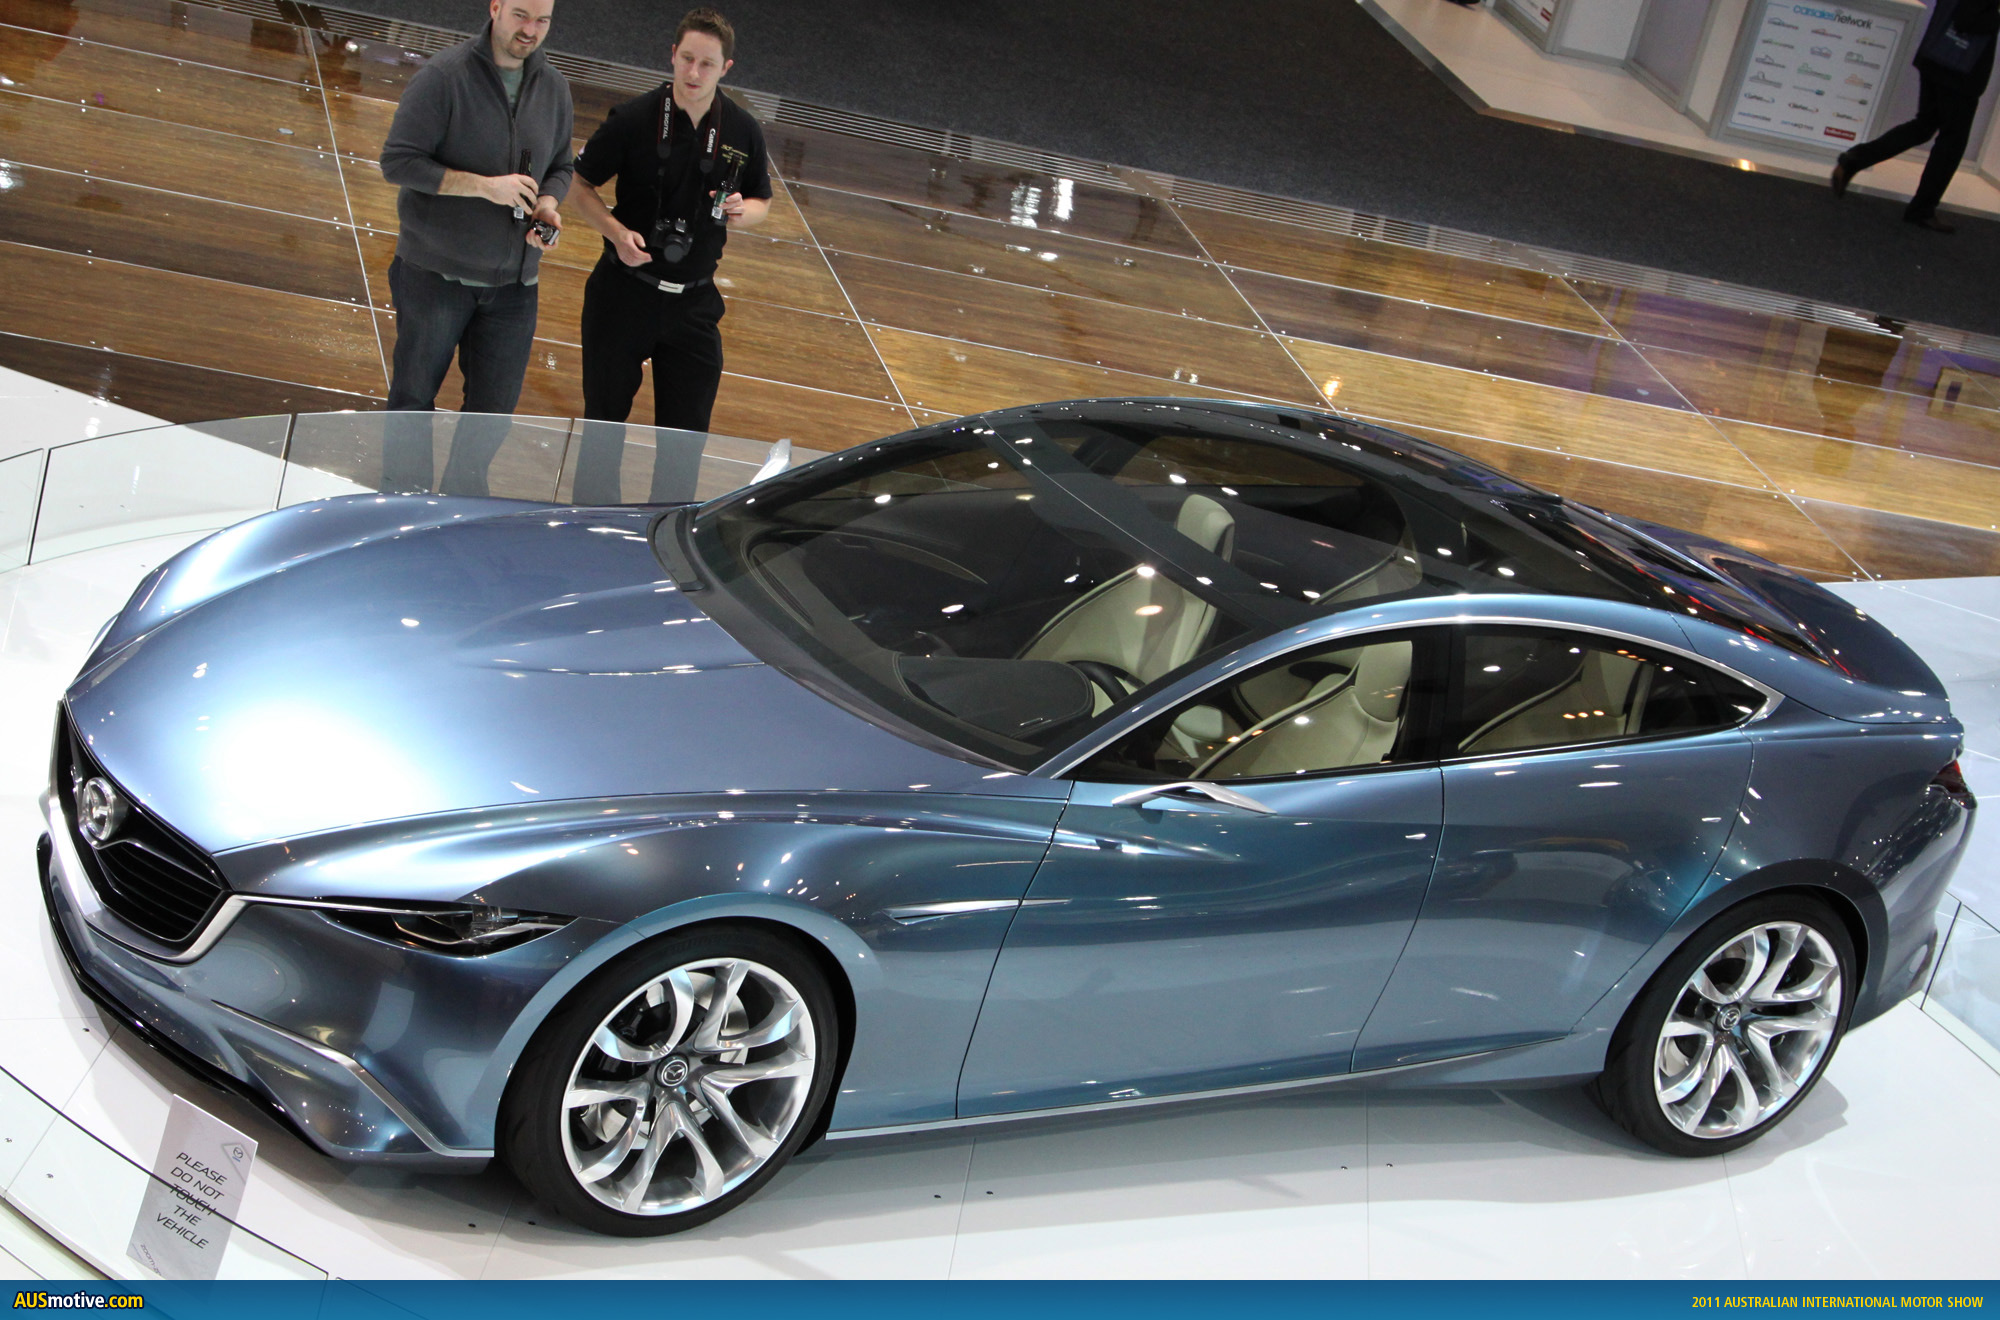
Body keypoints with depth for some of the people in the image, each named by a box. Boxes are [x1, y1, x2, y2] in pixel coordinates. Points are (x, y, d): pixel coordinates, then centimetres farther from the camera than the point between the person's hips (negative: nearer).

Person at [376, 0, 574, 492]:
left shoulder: (554, 87, 4)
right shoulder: (445, 75, -13)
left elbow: (561, 167, 16)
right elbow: (397, 161, -15)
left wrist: (547, 204, -7)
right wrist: (485, 186, -21)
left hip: (512, 282, 4)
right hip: (436, 274, -4)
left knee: (495, 405, 9)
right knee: (414, 395, 10)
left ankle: (463, 500, 29)